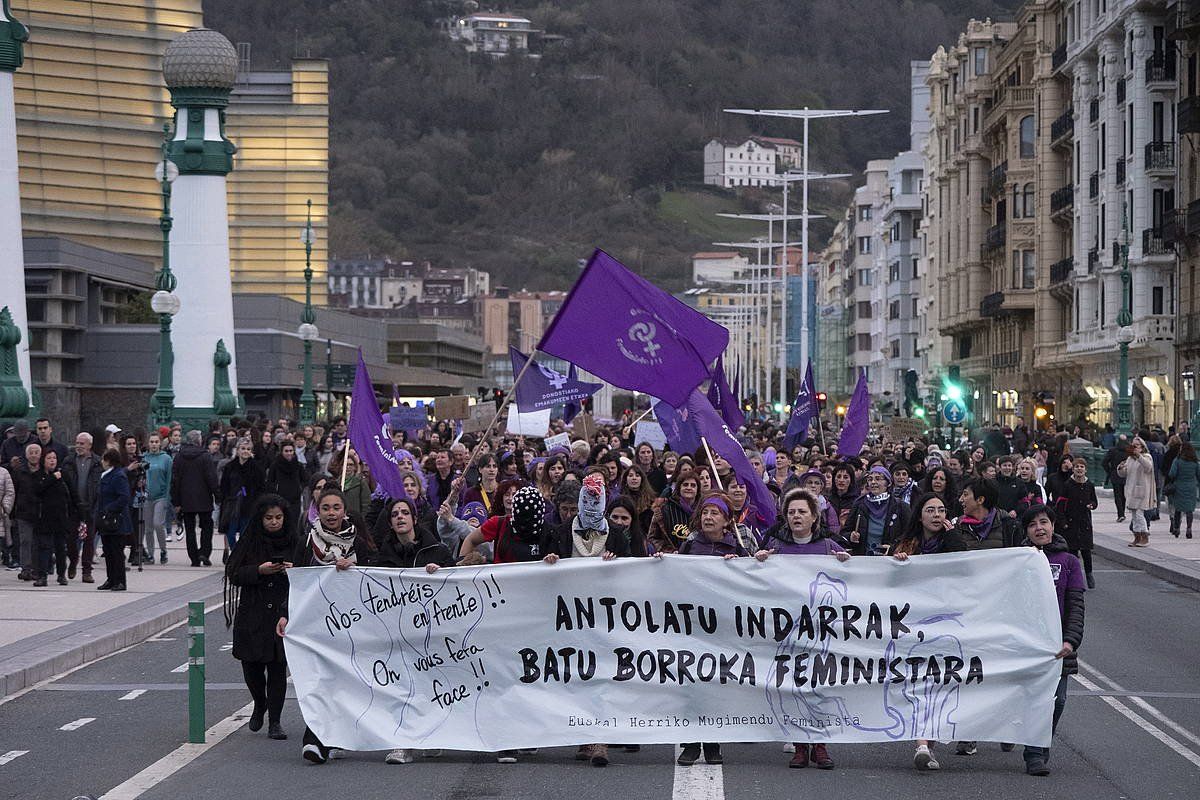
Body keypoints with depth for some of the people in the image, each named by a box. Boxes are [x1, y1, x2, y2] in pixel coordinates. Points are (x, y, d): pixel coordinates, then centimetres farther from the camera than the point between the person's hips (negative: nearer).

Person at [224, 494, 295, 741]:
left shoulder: (293, 542, 4)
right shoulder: (250, 542, 2)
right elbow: (234, 573, -2)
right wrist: (259, 570, -16)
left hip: (282, 612, 0)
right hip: (252, 612, 0)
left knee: (278, 666, -3)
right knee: (251, 665, 1)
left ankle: (274, 721, 6)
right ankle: (260, 705, 32)